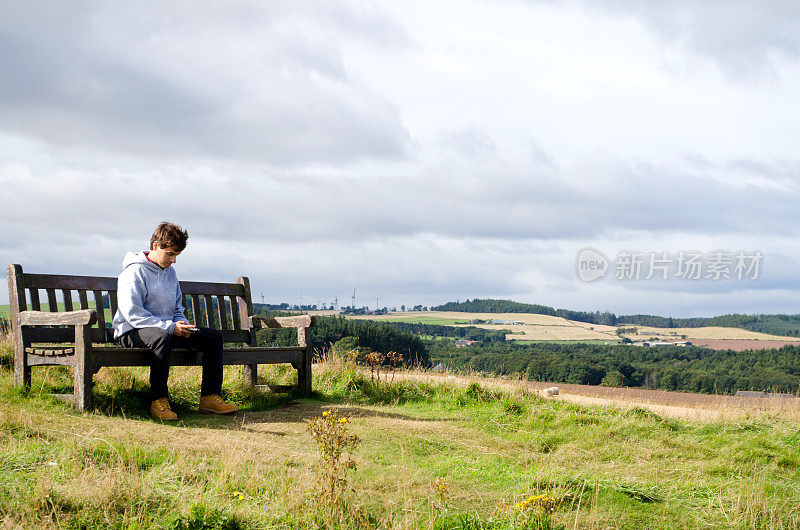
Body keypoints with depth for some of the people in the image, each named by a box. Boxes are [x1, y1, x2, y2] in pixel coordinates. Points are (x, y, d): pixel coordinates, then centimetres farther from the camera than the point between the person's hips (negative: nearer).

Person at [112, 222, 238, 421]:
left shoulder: (170, 272, 16)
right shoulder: (134, 272, -10)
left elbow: (177, 309, 23)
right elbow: (132, 314, -19)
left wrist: (182, 324, -2)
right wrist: (170, 327, -24)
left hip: (167, 329, 8)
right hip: (133, 332, -8)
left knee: (213, 336, -7)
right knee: (162, 337, -42)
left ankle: (210, 397, -9)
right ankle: (158, 401, -34)